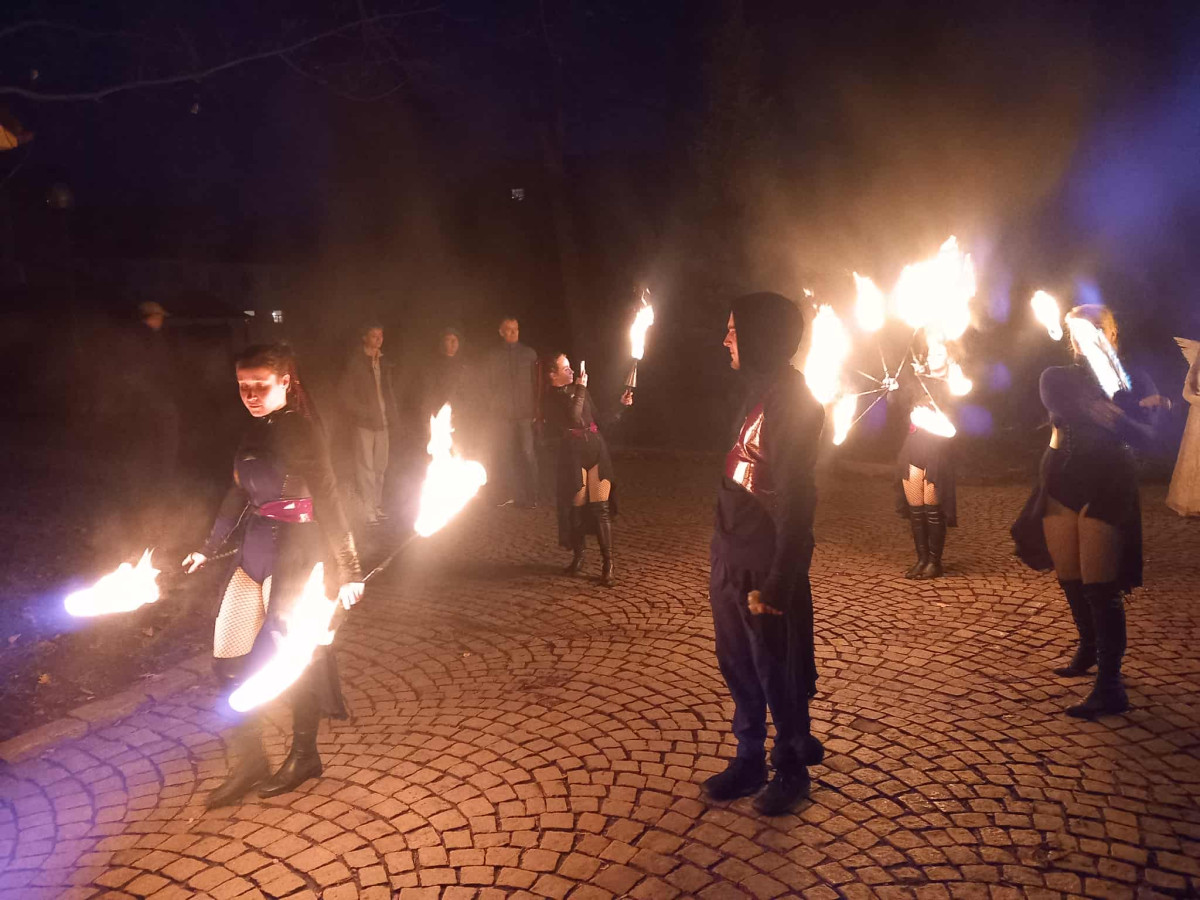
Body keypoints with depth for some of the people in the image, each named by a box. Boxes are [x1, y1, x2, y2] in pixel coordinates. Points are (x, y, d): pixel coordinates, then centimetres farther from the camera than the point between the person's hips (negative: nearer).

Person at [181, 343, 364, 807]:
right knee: (230, 657, 8)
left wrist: (348, 569, -18)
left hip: (295, 558, -8)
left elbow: (327, 501, -17)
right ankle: (249, 763, 24)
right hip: (254, 552, 8)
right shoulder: (256, 429, 7)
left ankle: (304, 756, 27)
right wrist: (209, 547, 23)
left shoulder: (300, 431, -15)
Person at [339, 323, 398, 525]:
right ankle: (368, 511, -1)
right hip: (364, 422, -6)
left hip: (382, 421, 6)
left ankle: (377, 505, 20)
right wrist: (362, 412, -12)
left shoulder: (384, 362, 13)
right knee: (366, 467, -5)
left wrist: (391, 412, 6)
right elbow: (346, 393, -7)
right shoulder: (355, 361, -4)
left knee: (380, 466, 10)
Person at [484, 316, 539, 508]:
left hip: (525, 412, -2)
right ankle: (512, 493, 12)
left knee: (527, 453, -7)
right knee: (506, 454, 2)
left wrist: (536, 408, -4)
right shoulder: (493, 356, 9)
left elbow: (536, 382, 3)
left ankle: (530, 495, -1)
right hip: (503, 413, 2)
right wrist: (494, 405, 2)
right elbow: (487, 384, 11)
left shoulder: (529, 354, 6)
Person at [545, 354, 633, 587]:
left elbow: (598, 419, 19)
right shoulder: (551, 402, -3)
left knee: (601, 509, -4)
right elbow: (574, 419, -20)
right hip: (574, 458, -3)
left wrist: (620, 405, 13)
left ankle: (607, 565, -2)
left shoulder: (579, 390, 14)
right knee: (577, 509, 5)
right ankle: (577, 556, 27)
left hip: (597, 454, 3)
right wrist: (580, 389, -11)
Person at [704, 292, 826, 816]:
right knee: (738, 670, 18)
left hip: (764, 571, -9)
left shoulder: (792, 403, -18)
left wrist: (775, 582, -22)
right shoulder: (757, 394, 12)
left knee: (777, 676, 7)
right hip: (730, 562, 9)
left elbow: (794, 502, -21)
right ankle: (749, 760, 33)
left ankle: (791, 770, 26)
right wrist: (725, 556, 16)